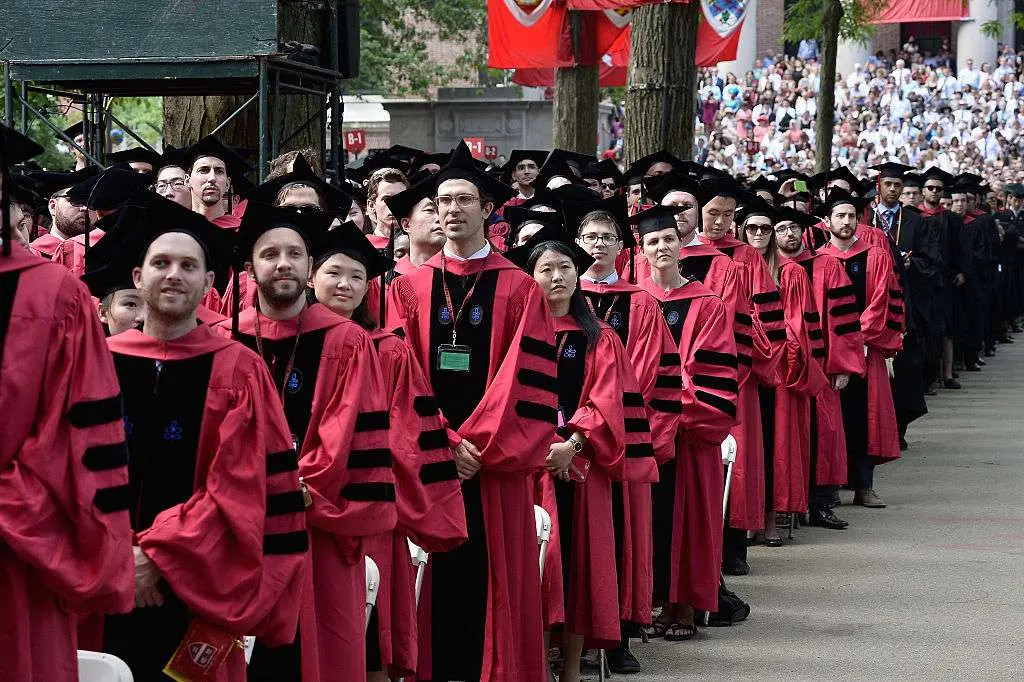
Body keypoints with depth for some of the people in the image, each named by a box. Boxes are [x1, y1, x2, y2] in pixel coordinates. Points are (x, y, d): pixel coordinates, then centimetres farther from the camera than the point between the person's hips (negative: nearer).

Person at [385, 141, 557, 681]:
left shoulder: (519, 291, 3)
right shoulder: (408, 288, 9)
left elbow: (528, 380, -5)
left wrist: (480, 445, -14)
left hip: (495, 463, -1)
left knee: (494, 583, 1)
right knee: (436, 582, 3)